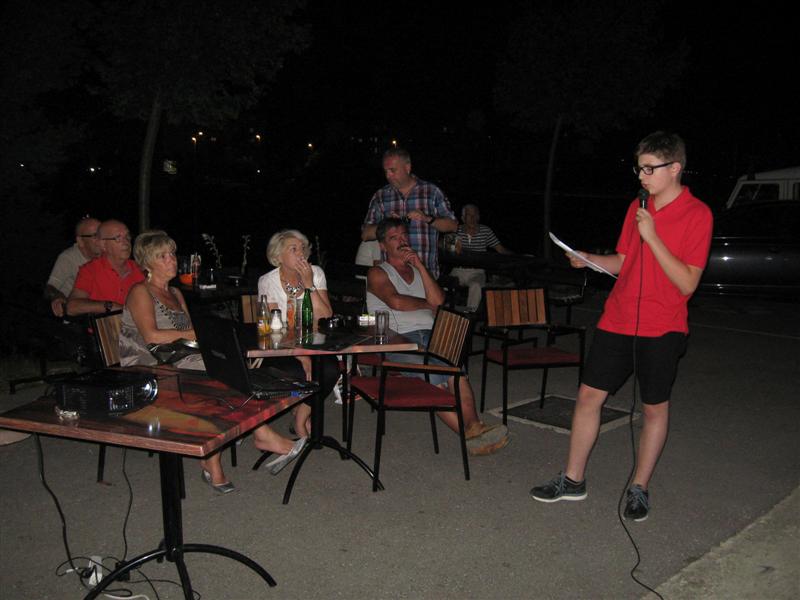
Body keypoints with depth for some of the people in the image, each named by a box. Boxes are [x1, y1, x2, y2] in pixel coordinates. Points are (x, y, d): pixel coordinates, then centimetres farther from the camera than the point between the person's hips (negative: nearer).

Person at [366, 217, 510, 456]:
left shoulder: (419, 271, 28)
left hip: (430, 334, 4)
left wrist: (420, 266, 5)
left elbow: (439, 301, 10)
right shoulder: (377, 273, 14)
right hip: (398, 339, -4)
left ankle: (473, 425, -38)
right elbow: (396, 302, -7)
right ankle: (469, 434, -32)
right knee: (433, 377, -31)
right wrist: (428, 304, 8)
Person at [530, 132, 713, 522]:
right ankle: (573, 480, 19)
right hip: (617, 321, 6)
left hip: (661, 329, -5)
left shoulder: (697, 215, -10)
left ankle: (639, 488, 25)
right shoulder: (637, 208, 8)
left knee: (654, 408, 9)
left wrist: (651, 237, -20)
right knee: (589, 395, 6)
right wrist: (589, 259, -3)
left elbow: (687, 283, -16)